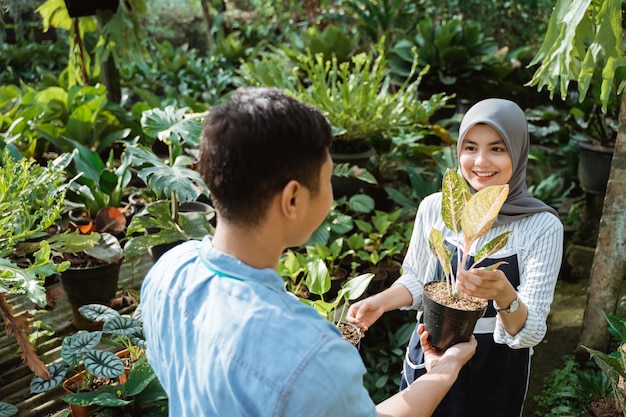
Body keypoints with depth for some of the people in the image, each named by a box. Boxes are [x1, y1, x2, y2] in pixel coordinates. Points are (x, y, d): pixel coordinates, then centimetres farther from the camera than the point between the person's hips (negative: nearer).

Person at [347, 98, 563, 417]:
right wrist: (379, 302, -12)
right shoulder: (435, 208, -11)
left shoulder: (543, 227, -18)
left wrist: (505, 296, -39)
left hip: (498, 369, -2)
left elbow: (530, 333, -20)